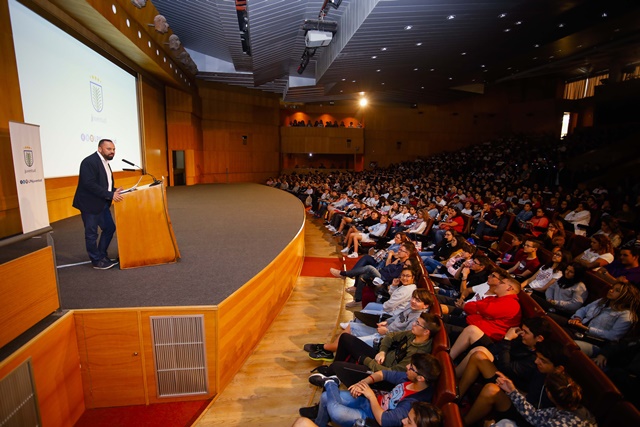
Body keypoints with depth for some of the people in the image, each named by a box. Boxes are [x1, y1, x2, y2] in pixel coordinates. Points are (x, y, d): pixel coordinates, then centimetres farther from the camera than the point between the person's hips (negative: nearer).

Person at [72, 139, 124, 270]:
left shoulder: (104, 163, 12)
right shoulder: (89, 162, -17)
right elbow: (89, 184, -25)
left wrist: (115, 191, -3)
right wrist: (110, 195, -25)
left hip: (102, 203, 9)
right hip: (89, 203, -9)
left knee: (109, 228, 12)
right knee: (91, 233, 3)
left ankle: (102, 256, 26)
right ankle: (97, 261, 14)